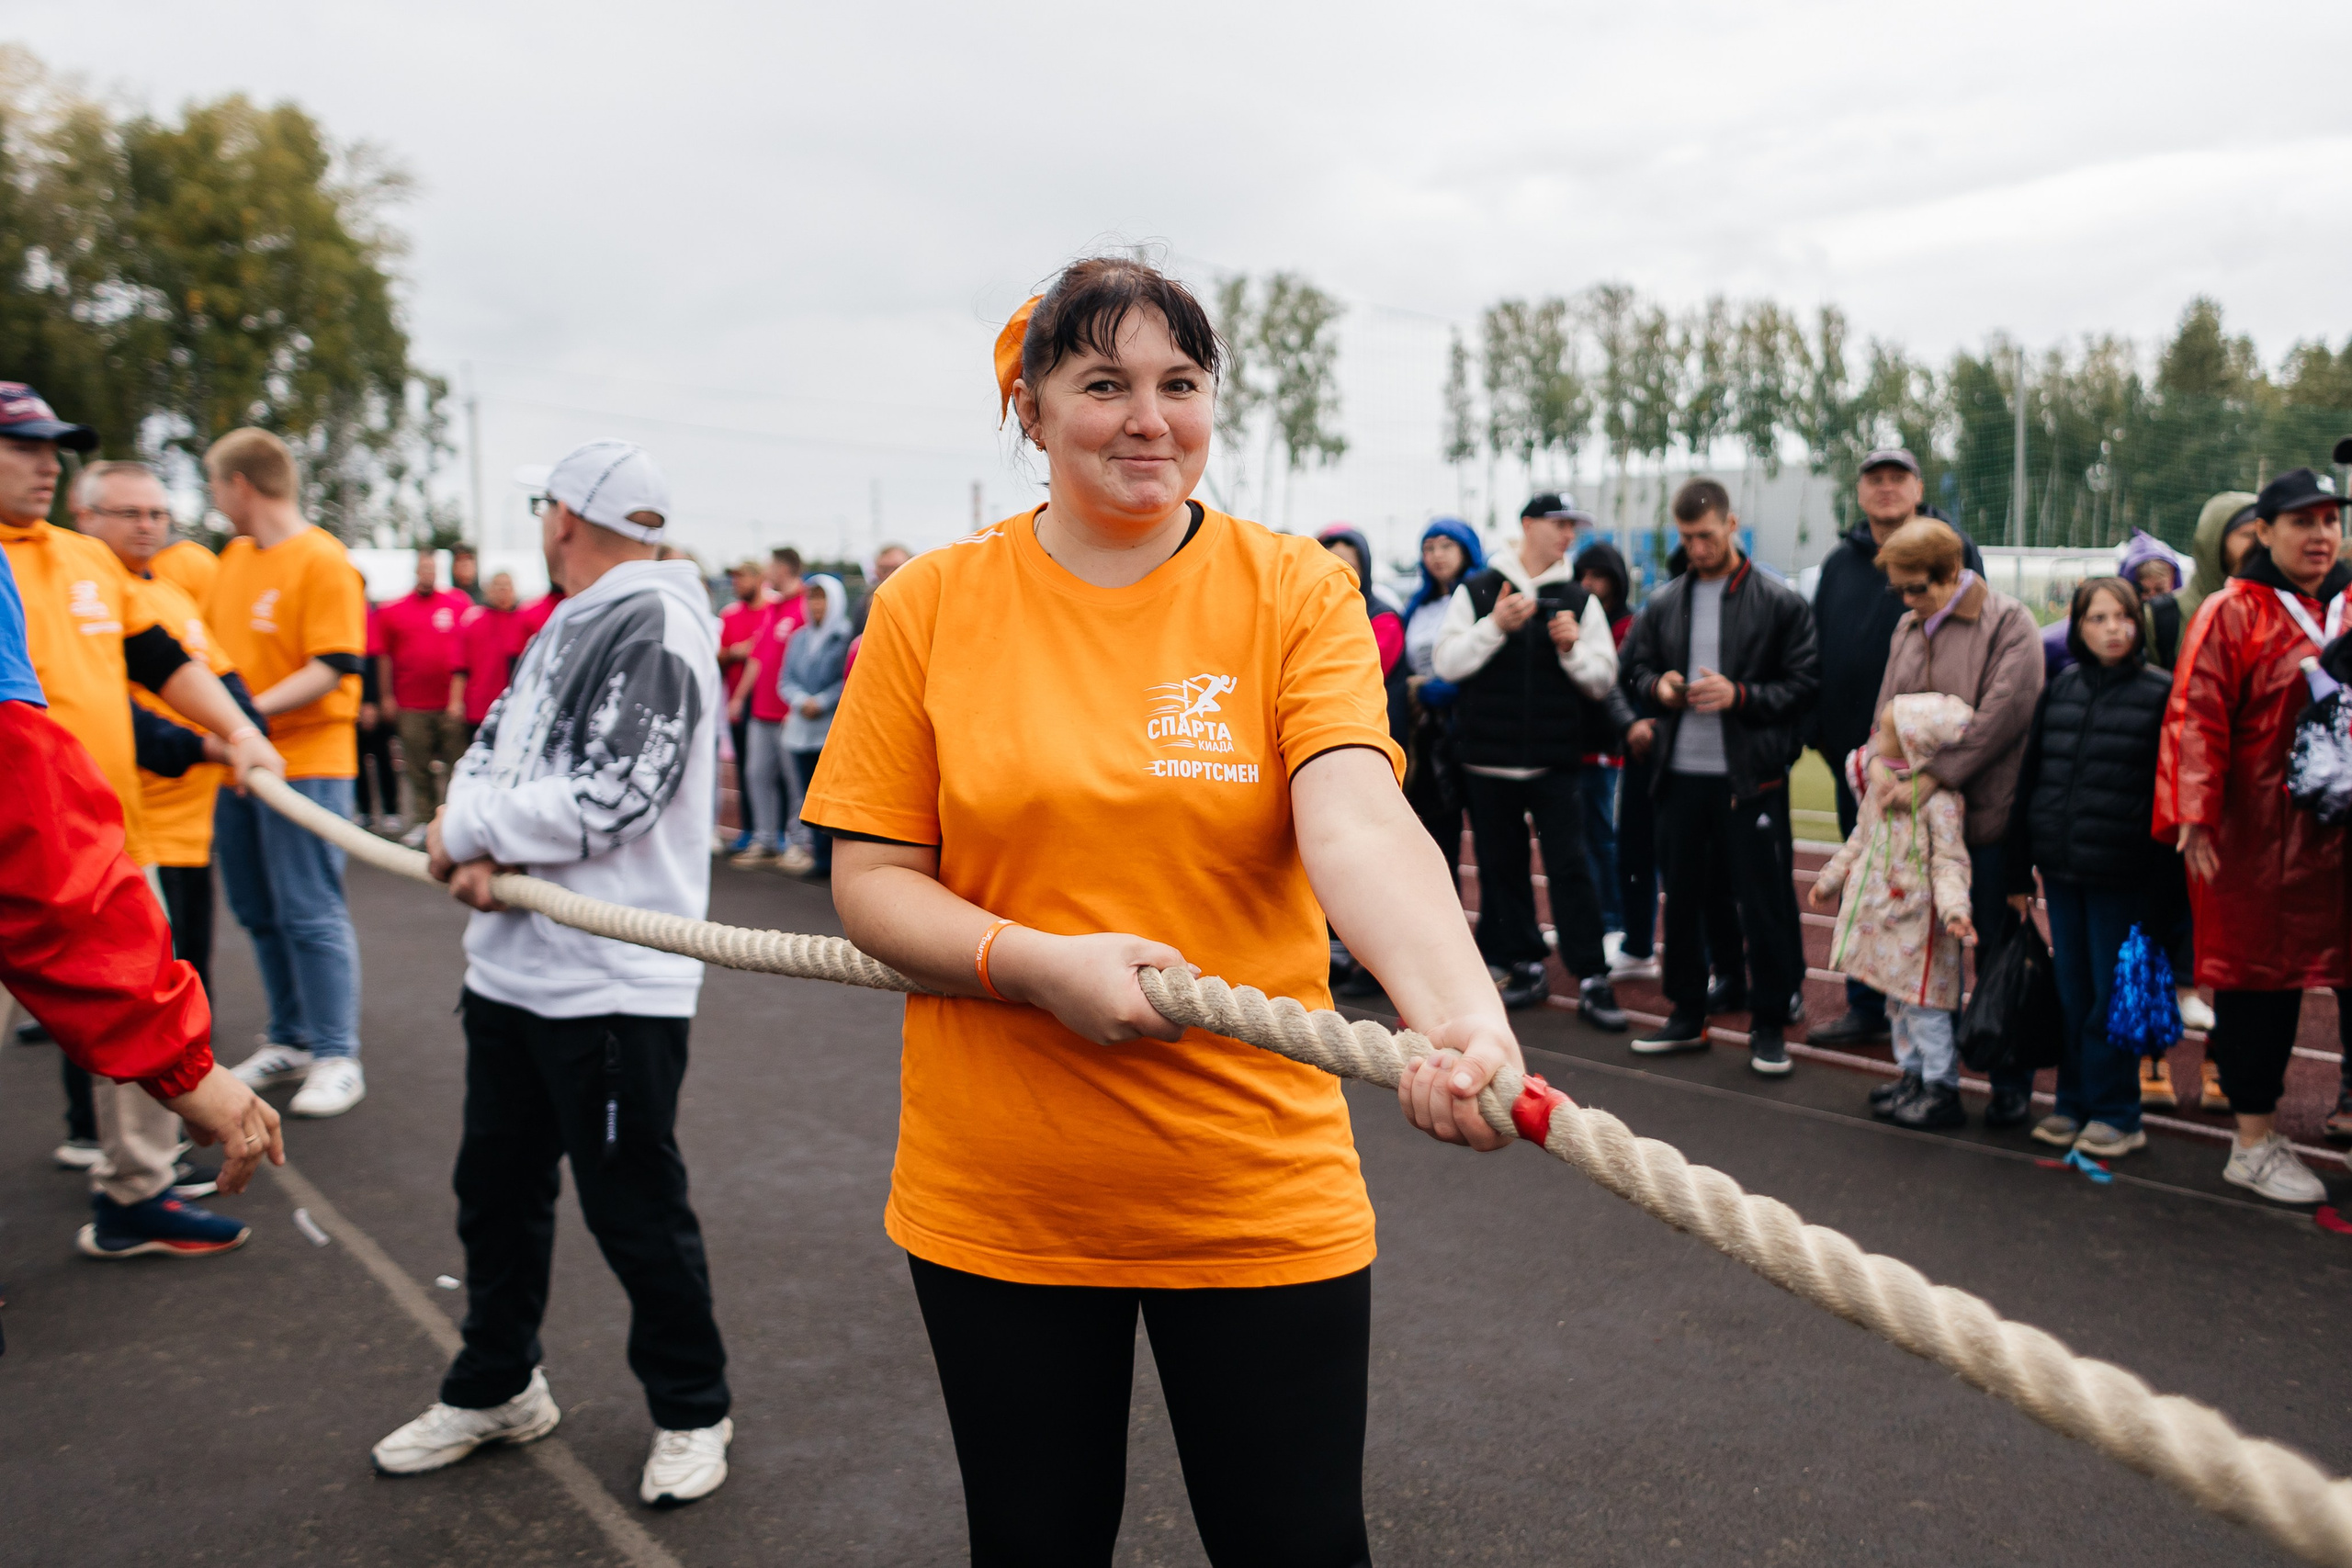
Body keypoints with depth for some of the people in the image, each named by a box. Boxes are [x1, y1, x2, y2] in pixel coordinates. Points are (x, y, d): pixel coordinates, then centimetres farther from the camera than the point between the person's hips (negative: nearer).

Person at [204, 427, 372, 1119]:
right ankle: (290, 1043, 25)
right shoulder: (234, 558, 13)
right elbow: (213, 641, 22)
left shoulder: (323, 561, -11)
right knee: (259, 914, 13)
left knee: (311, 914, -5)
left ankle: (336, 1059, 4)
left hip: (305, 763, -8)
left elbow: (332, 668, -18)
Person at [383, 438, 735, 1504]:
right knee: (497, 1186, 20)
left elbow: (607, 799, -24)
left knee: (636, 1211, 2)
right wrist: (482, 851, -8)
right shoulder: (563, 628, 15)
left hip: (613, 984, -9)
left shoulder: (655, 629, -16)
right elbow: (494, 747, 13)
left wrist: (466, 829, -12)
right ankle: (496, 1389, 40)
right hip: (511, 966, 9)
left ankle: (691, 1411, 23)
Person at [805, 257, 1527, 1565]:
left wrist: (1461, 1014, -40)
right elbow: (872, 882, -2)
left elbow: (1356, 822, -21)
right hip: (998, 1199, 1)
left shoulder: (1297, 590, -5)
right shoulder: (932, 606, -2)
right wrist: (1037, 962, -20)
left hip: (1260, 1197, -1)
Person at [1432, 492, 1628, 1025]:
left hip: (1554, 761, 0)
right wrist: (1495, 626, -16)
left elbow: (1604, 679, 5)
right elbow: (1447, 663, -4)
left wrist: (1572, 649, -13)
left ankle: (1592, 979, 0)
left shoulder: (1579, 600, 8)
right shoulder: (1476, 591, 4)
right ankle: (1526, 968, 20)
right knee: (1502, 866, 7)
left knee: (1570, 865, -4)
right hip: (1488, 757, 1)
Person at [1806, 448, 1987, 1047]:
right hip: (1856, 750, 5)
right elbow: (1818, 649, 12)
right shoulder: (1841, 561, 12)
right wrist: (1820, 728, 3)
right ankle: (1865, 1008, 24)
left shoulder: (1952, 551, -2)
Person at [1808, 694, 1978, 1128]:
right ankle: (1912, 1075, 32)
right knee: (1897, 1000, 18)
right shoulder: (1882, 787, 6)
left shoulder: (1938, 800, -19)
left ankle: (1941, 1089, 10)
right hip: (1881, 912, 9)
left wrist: (1954, 907, -35)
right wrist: (1829, 879, 25)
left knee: (1924, 1002, -1)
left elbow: (1949, 861, -20)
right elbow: (1860, 839, 18)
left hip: (1916, 919, -8)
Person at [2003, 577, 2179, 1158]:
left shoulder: (2160, 694, -5)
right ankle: (2074, 1102, 25)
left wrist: (2162, 887, -12)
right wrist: (2018, 873, 10)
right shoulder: (2059, 690, 8)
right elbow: (2028, 778, 11)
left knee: (2112, 996, 4)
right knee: (2071, 993, 13)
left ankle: (2114, 1114, 17)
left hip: (2123, 876, -4)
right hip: (2061, 870, 4)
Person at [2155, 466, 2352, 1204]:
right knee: (2258, 976, 2)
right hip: (2256, 837, -5)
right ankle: (2254, 1143, 13)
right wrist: (2195, 819, -19)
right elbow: (2197, 720, -11)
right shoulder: (2230, 614, -5)